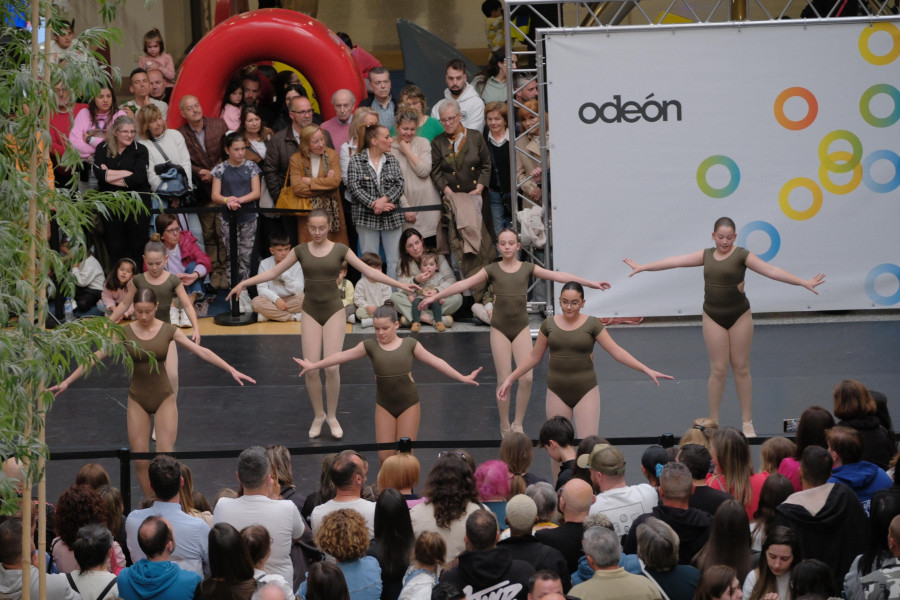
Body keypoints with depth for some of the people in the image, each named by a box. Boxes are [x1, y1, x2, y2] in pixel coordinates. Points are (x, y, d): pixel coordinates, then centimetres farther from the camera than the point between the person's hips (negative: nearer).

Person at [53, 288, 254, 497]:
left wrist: (232, 370, -17)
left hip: (164, 397, -1)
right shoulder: (125, 333, -6)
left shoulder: (168, 330, -7)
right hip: (138, 400, 1)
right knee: (140, 461, 1)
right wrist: (66, 382, -10)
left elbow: (202, 352, -10)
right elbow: (96, 356, -6)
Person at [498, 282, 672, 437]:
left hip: (585, 391, -2)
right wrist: (509, 379, 8)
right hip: (557, 392, 2)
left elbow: (617, 352, -6)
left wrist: (647, 370, -15)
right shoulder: (549, 325, 3)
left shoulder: (591, 324, -4)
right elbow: (534, 357, 12)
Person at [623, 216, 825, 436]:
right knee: (718, 369, 1)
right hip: (713, 317, 2)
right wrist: (643, 267, 11)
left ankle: (747, 422, 13)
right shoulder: (707, 255, 3)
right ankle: (713, 422, 10)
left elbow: (771, 270, -15)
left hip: (739, 316, -2)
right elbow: (675, 261, 8)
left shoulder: (742, 255, -8)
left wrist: (803, 282, -24)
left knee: (741, 368, 5)